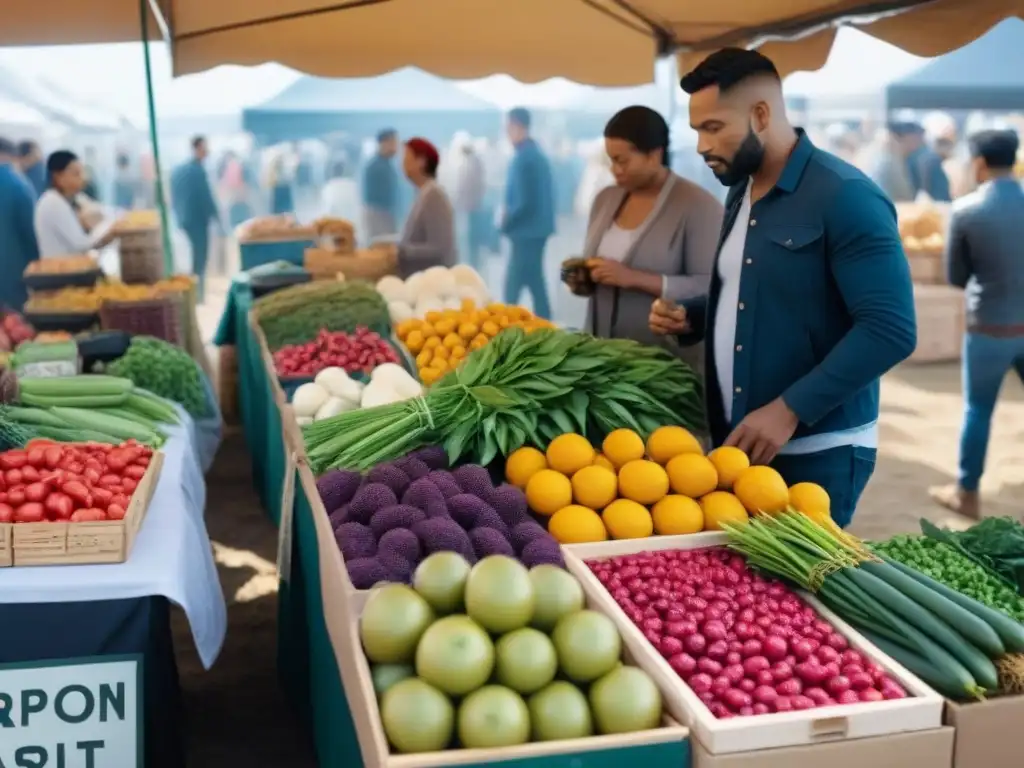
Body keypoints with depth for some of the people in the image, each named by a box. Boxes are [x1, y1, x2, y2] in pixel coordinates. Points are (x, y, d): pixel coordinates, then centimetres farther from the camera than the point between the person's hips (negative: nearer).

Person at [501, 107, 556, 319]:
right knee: (534, 281, 15)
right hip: (536, 228, 10)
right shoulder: (537, 154, 14)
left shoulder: (523, 158, -17)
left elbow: (524, 202, -22)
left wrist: (506, 222, -7)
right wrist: (509, 217, 13)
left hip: (526, 230, -10)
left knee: (513, 287, -7)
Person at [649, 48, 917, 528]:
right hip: (736, 442, 8)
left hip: (815, 451, -8)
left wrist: (790, 409, -24)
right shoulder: (740, 193, 11)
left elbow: (890, 330, -21)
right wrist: (689, 319, 4)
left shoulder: (845, 197, -16)